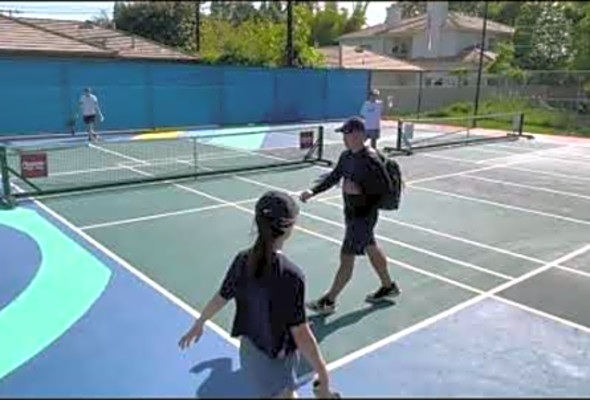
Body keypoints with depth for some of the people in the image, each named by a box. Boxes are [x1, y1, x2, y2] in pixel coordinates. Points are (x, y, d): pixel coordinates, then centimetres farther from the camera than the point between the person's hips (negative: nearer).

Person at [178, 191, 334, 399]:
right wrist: (324, 378, -18)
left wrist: (198, 325, 19)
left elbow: (220, 299, 1)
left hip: (249, 352, 7)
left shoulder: (242, 260, -11)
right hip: (275, 362, -6)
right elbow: (300, 333, -27)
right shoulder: (290, 276, -30)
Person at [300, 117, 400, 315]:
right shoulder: (346, 156, 2)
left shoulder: (371, 160, -23)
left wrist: (359, 189, -29)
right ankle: (388, 286, 41)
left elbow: (385, 187, -21)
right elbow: (334, 176, 11)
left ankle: (329, 301, 9)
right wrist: (313, 191, 0)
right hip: (352, 213, 9)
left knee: (346, 257, -2)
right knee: (371, 249, 22)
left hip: (364, 216, -9)